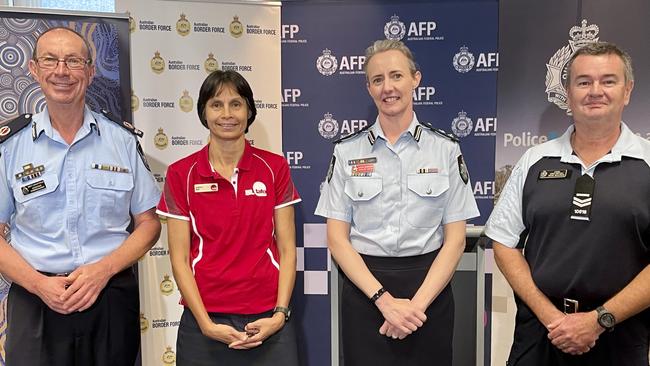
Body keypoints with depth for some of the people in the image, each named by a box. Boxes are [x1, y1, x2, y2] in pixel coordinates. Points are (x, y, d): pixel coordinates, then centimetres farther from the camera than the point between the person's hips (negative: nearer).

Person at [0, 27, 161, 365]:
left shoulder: (124, 141, 1)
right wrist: (39, 284, -12)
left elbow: (148, 223, 2)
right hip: (35, 301, 0)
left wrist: (103, 270, -11)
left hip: (112, 299, 1)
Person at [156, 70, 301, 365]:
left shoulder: (274, 167, 0)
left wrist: (280, 314, -8)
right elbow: (179, 258, -2)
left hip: (268, 322, 1)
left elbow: (287, 249, 0)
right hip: (205, 321, 0)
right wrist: (206, 324, -9)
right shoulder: (181, 174, -2)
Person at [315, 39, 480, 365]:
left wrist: (418, 303, -12)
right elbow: (336, 237, -4)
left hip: (429, 287, 0)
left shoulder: (446, 149, -1)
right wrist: (384, 299, -13)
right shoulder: (347, 151, -1)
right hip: (364, 290, 0)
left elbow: (455, 239, -2)